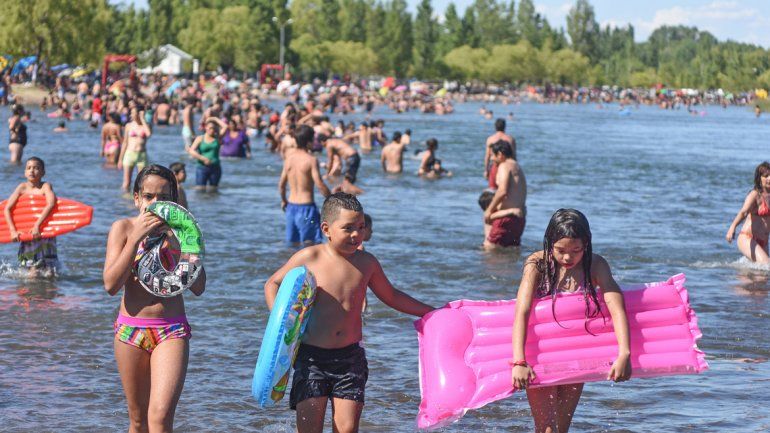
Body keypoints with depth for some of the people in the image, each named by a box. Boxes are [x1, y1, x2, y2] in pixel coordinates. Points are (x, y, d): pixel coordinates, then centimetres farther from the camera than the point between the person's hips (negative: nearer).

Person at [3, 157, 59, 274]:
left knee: (49, 272, -3)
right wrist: (13, 230, -15)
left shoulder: (46, 186, -7)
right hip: (26, 235, 2)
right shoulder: (22, 187, 1)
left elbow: (50, 205, -24)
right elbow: (7, 209, -3)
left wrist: (37, 225, -33)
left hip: (44, 234, -2)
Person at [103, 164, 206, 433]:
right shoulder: (123, 228, -1)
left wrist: (176, 242, -14)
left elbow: (198, 287, -5)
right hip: (130, 330, 1)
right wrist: (136, 238, -17)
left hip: (171, 332, -1)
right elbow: (111, 285, -11)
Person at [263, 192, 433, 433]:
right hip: (312, 358, -2)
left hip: (350, 359, 2)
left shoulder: (366, 263, 5)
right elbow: (273, 284, 8)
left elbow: (391, 296, 22)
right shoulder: (309, 258, -6)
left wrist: (431, 313, 21)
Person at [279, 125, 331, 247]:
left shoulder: (289, 158, 4)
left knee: (294, 244, 15)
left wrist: (283, 200, 26)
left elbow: (281, 184, 10)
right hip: (306, 206, -6)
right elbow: (320, 185, -17)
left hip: (291, 206, 6)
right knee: (311, 244, -3)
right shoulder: (311, 160, -13)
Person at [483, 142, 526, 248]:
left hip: (507, 216, -10)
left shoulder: (504, 166, -7)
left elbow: (503, 191, -21)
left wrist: (490, 209, -12)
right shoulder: (517, 167, 22)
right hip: (520, 217, 10)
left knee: (489, 246, -11)